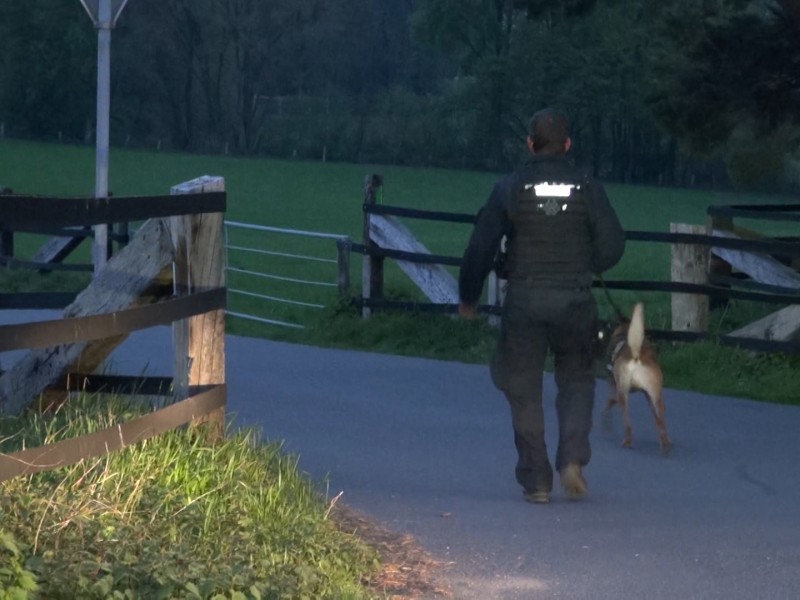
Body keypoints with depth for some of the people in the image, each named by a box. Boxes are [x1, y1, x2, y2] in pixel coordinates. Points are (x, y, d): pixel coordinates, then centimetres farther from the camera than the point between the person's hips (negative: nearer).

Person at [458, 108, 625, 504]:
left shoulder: (509, 189, -3)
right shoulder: (588, 190, -1)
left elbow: (480, 248, -2)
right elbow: (612, 247, 0)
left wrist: (468, 297, 11)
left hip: (524, 302, -1)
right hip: (575, 303, 1)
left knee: (525, 391, 8)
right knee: (576, 381, 16)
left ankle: (535, 481, 6)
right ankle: (573, 458, -4)